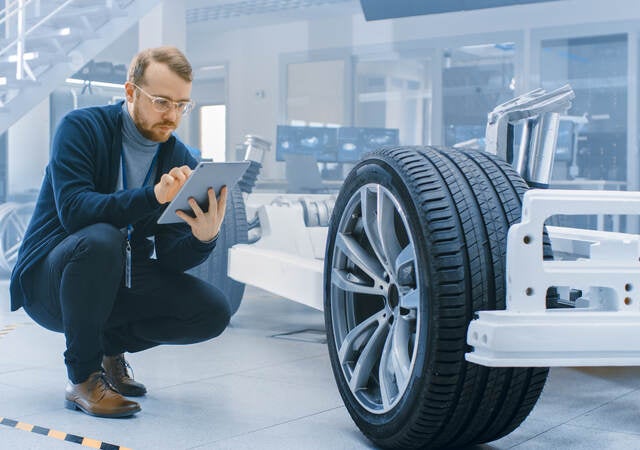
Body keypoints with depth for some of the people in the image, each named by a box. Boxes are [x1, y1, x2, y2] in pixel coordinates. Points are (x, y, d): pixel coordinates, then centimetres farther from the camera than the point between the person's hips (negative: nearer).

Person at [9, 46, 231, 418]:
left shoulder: (181, 162, -1)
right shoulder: (82, 128, -12)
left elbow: (169, 259, -6)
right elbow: (73, 210, -28)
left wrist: (204, 238, -29)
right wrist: (152, 196, -40)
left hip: (120, 284, 5)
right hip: (47, 283, -4)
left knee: (213, 311, -15)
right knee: (99, 240, -37)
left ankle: (111, 346, 10)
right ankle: (83, 379, -19)